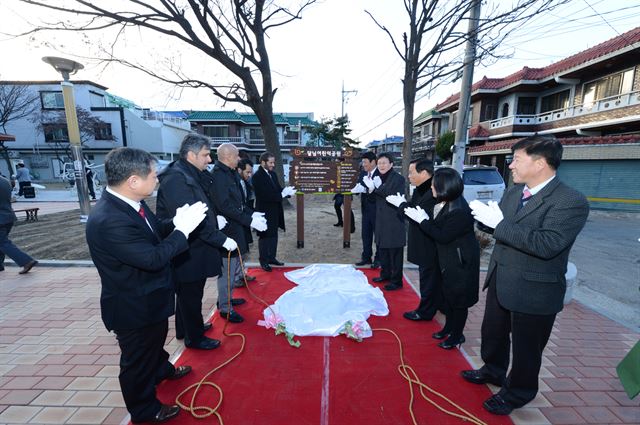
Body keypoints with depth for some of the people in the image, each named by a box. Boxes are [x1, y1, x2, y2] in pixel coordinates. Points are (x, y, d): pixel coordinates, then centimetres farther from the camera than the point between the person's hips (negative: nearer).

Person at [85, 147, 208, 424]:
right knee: (137, 360, 17)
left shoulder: (128, 203, -6)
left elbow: (152, 233, 6)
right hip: (134, 308, -9)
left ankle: (162, 369, 61)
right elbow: (153, 258, -34)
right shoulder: (109, 220, -35)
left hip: (149, 298, 9)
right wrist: (182, 228, -26)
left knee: (156, 340, 33)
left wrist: (176, 221, -11)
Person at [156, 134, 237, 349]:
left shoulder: (193, 175, 8)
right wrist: (222, 239, -26)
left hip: (193, 249, 10)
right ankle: (194, 337, 30)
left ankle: (185, 329, 45)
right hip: (187, 253, -10)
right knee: (191, 295, 9)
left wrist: (214, 219, 4)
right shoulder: (176, 179, -23)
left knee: (188, 293, 25)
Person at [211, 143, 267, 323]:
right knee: (228, 269, 3)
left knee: (233, 268, 21)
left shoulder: (231, 174, 10)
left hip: (235, 228, 10)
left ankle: (226, 298, 39)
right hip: (227, 230, -10)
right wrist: (249, 220, -24)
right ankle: (225, 308, 19)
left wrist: (252, 213, 7)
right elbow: (225, 206, -25)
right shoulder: (218, 175, -19)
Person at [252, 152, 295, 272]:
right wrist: (282, 194, -24)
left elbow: (278, 189, 12)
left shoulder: (273, 174, 9)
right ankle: (264, 261, 18)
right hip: (264, 212, -8)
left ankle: (272, 258, 30)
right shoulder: (257, 176, -16)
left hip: (275, 211, 8)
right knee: (264, 237, 4)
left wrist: (287, 191, -10)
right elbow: (264, 196, -23)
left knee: (274, 236, 16)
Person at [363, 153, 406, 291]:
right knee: (382, 249, 17)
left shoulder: (398, 179, -11)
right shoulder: (379, 178, 11)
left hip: (394, 222, -7)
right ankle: (385, 274, 34)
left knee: (395, 252, 2)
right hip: (381, 221, 8)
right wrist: (371, 188, -7)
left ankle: (396, 281, 15)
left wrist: (375, 187, -21)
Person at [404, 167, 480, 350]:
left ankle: (456, 335, 26)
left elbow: (443, 236, -24)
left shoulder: (460, 211, -28)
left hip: (461, 261, -9)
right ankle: (449, 327, 39)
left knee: (458, 298, 7)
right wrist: (423, 218, -4)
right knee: (448, 294, 21)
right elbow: (439, 228, 6)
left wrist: (423, 220, -21)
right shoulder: (447, 204, 1)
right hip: (449, 260, 9)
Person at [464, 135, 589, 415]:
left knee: (526, 348, 15)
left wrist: (499, 223, -29)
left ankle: (517, 393, 39)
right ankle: (493, 371, 49)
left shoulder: (572, 201, -20)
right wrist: (485, 215, -11)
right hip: (500, 282, 7)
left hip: (534, 291, -7)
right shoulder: (514, 191, 3)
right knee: (493, 333, 24)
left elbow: (547, 244, -31)